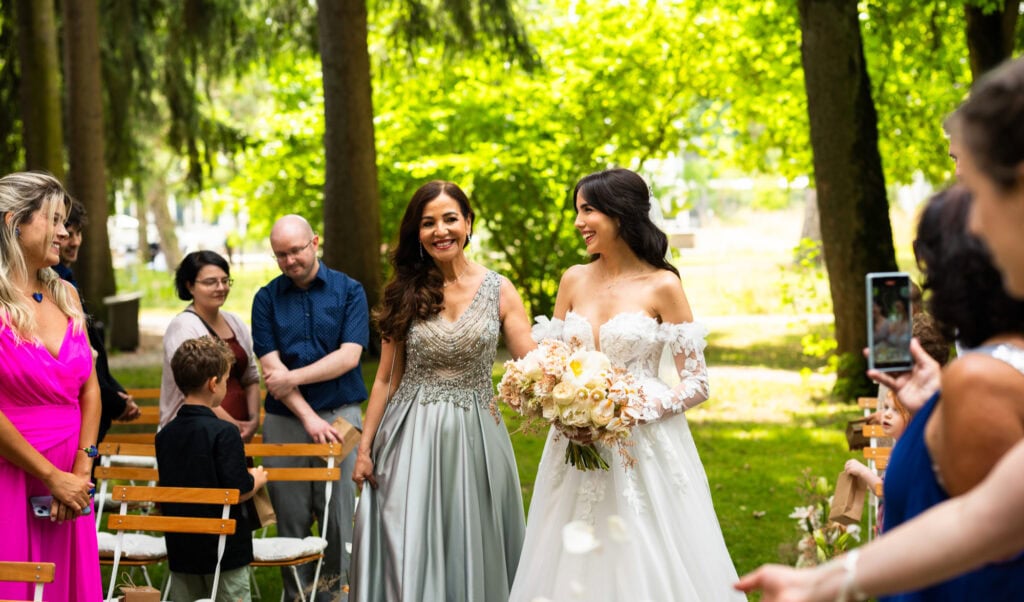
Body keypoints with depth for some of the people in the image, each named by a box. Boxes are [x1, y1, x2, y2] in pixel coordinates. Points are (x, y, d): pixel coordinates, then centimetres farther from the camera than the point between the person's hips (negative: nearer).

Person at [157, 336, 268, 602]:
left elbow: (166, 490, 12)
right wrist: (257, 479, 2)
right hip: (224, 549, -5)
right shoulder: (223, 433, -17)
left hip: (180, 548, 5)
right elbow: (238, 491, -20)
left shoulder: (165, 435, 3)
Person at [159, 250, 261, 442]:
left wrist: (254, 420, 1)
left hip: (239, 432, 6)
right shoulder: (183, 327, -9)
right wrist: (234, 425, -15)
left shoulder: (236, 323, 13)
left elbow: (251, 379, 17)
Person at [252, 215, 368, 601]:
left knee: (339, 518, -1)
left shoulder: (349, 291, 2)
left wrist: (293, 377, -12)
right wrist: (309, 417, -12)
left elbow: (349, 356, -7)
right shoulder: (266, 299, 5)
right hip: (284, 421, 1)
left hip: (339, 417, -1)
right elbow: (271, 367, -3)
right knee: (291, 521, 5)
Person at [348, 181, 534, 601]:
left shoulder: (499, 291, 0)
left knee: (473, 553, 6)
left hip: (475, 437, 0)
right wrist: (364, 448, 3)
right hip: (411, 437, 0)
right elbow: (386, 379, 6)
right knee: (409, 555, 0)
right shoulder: (405, 293, 3)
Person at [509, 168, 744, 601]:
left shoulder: (662, 286, -5)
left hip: (643, 447, -4)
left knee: (644, 563, -1)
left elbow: (697, 384, -5)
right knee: (576, 564, 7)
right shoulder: (573, 280, 7)